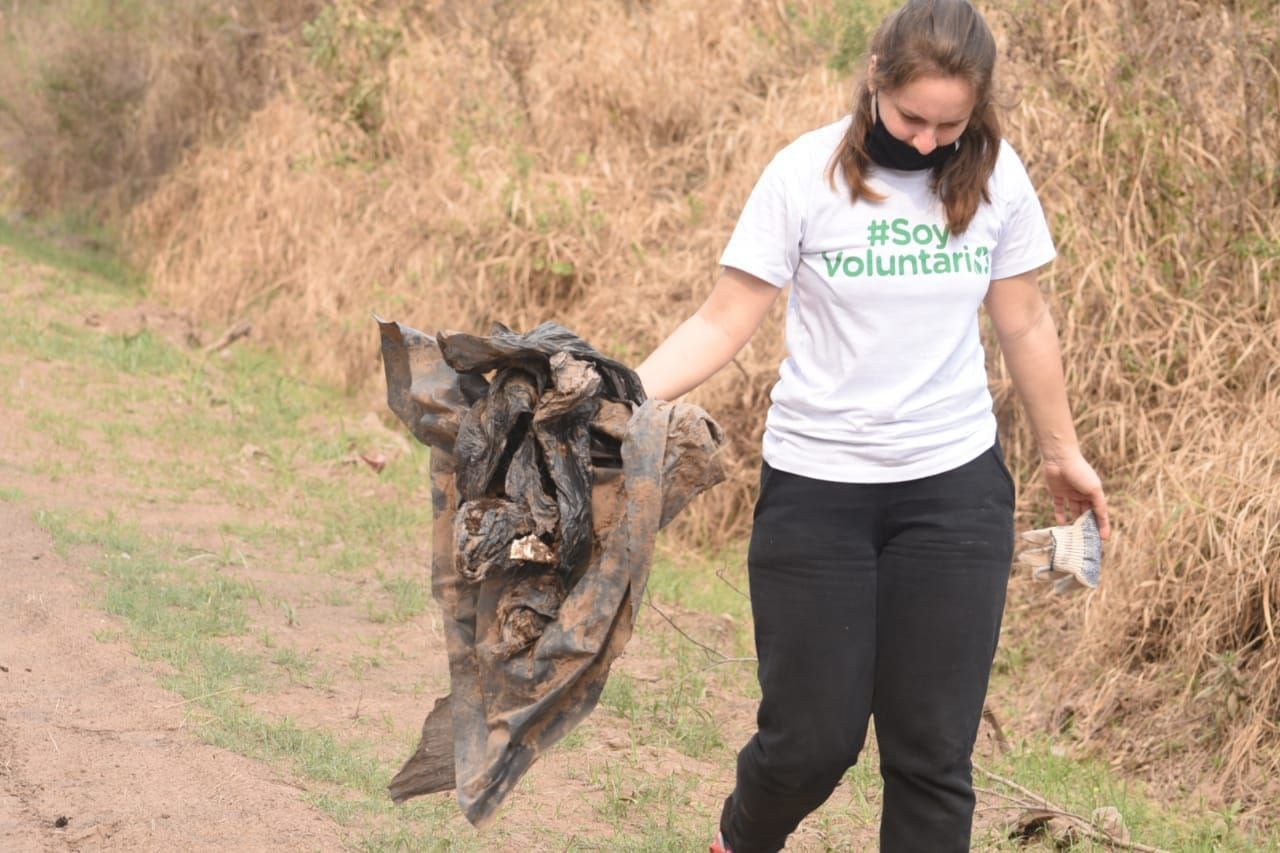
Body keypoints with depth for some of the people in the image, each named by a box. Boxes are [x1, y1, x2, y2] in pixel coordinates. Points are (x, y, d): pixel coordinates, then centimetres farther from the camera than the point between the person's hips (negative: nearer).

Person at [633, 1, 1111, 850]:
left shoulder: (996, 176, -2)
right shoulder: (808, 173, -10)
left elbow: (1025, 322, 11)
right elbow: (722, 323, -9)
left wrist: (1063, 451, 19)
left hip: (956, 488, 2)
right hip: (818, 489, -2)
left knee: (934, 748, 1)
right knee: (813, 740, 1)